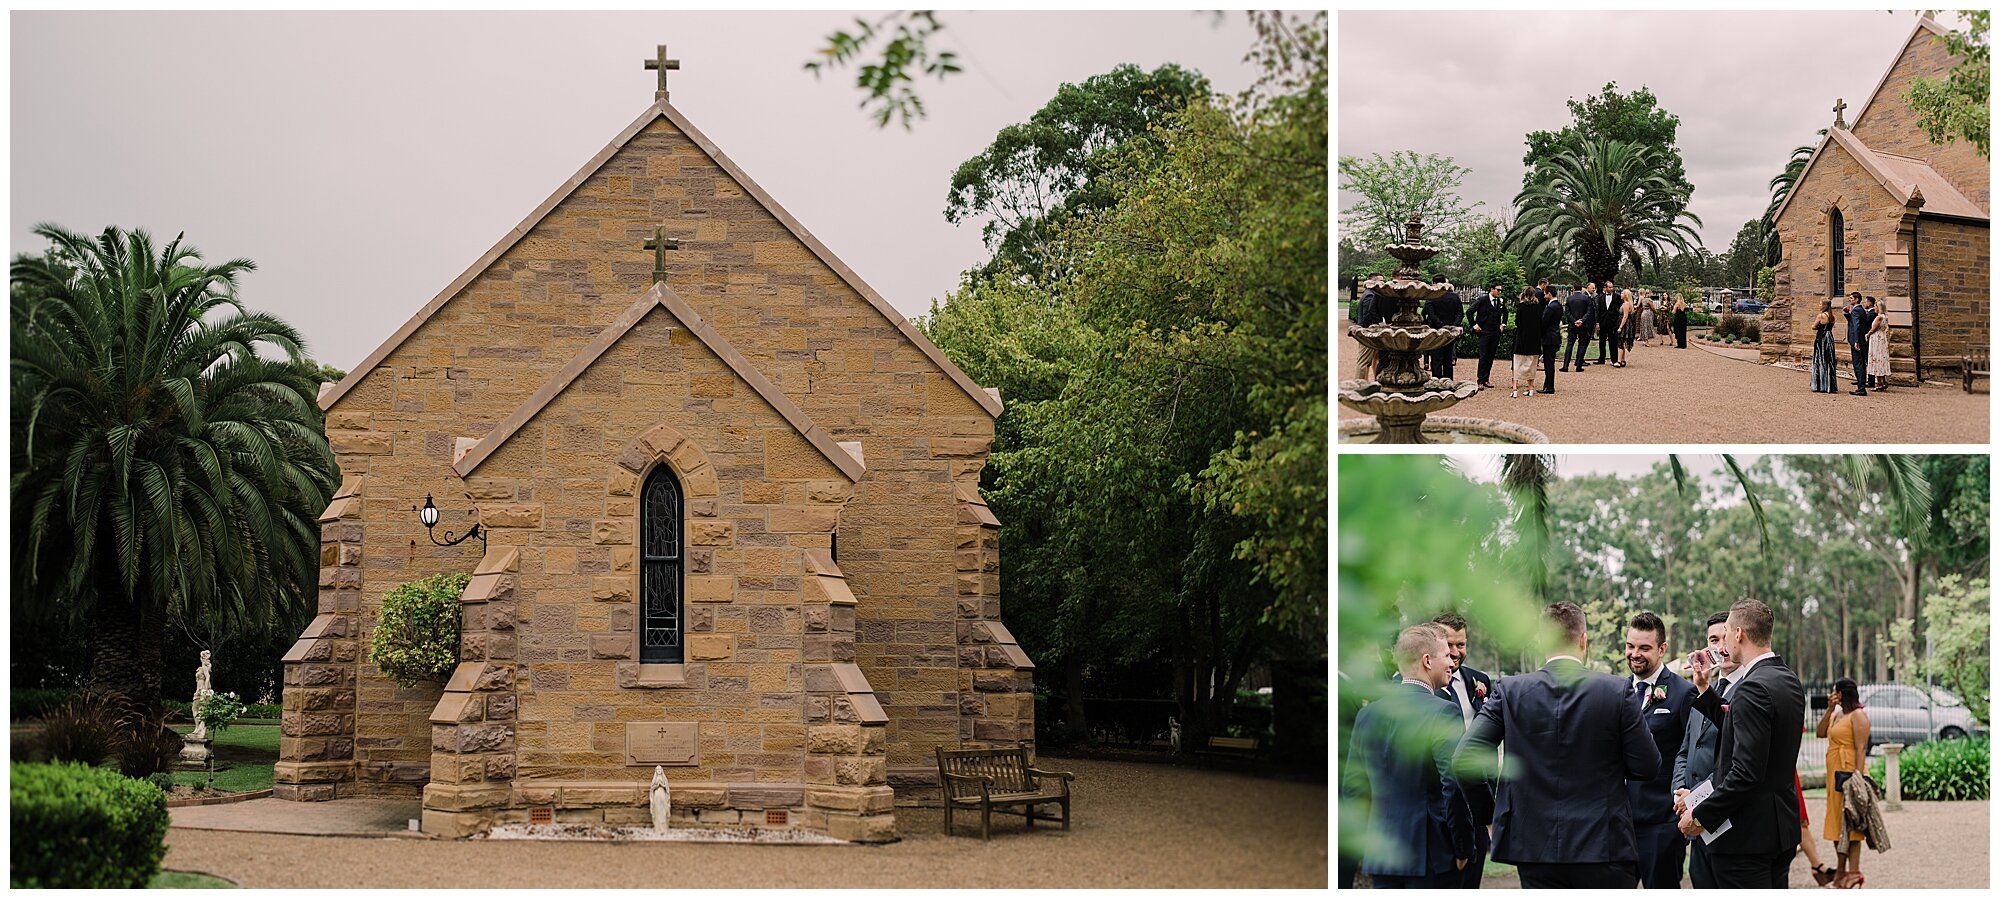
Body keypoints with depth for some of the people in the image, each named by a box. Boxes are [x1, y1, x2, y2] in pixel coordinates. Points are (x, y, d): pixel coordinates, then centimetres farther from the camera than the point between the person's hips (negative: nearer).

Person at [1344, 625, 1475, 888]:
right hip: (1432, 854, -6)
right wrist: (1463, 848, -9)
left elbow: (1352, 787, 11)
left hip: (1381, 856, 6)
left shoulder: (1367, 714, 8)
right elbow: (1455, 786, -18)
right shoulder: (1443, 712, -12)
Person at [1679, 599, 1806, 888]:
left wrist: (1700, 815, -16)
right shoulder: (1789, 681, 10)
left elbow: (1746, 772, -24)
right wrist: (1704, 690, 15)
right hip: (1781, 826, 10)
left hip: (1746, 835, -10)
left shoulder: (1752, 688, -20)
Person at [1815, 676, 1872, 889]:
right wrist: (1830, 708, 4)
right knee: (1836, 823, 11)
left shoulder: (1857, 715, -9)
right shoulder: (1837, 715, 18)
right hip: (1835, 775, 9)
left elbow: (1861, 748, -15)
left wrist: (1858, 775, -23)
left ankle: (1853, 872, -6)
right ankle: (1841, 871, 18)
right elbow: (1819, 732, 10)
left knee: (1849, 823, -8)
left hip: (1849, 774, -9)